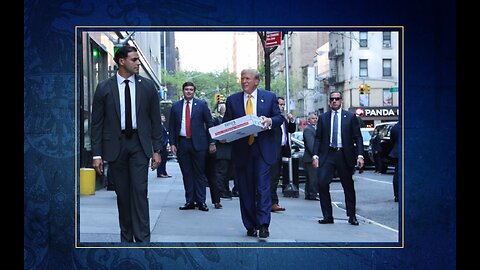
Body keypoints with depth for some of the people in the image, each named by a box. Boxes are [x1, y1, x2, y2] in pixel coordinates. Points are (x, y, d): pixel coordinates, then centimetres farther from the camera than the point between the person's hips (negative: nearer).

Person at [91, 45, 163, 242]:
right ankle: (126, 237, 18)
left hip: (139, 144, 0)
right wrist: (97, 154, -2)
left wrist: (157, 150, 3)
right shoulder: (104, 88, 1)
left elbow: (155, 120, 7)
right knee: (122, 194, 7)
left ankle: (142, 239, -5)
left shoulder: (147, 86, 4)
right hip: (115, 145, 0)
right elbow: (97, 123, 2)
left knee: (140, 191, -8)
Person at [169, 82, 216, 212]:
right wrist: (172, 143, 2)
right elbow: (171, 127, 11)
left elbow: (210, 123, 3)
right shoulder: (176, 106, 10)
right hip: (182, 143, 2)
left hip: (198, 143, -2)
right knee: (186, 173, 6)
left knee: (199, 173, 2)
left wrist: (212, 142, -2)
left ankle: (201, 201, 7)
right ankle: (190, 201, 12)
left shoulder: (201, 104, 4)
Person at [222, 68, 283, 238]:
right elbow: (225, 124, 9)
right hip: (241, 150, 2)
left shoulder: (269, 97, 8)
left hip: (263, 149, -2)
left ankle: (263, 225, -8)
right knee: (245, 189, 5)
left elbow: (279, 118, 8)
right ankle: (250, 226, 14)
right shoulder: (232, 100, 10)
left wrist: (270, 121, -14)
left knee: (263, 186, -10)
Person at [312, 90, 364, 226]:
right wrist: (315, 155, -3)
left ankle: (352, 216, 19)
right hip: (327, 155, 1)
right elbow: (318, 138, 8)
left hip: (344, 155, -1)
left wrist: (360, 155, -8)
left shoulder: (350, 117, 5)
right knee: (322, 183, -11)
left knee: (348, 186, 6)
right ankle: (327, 216, -1)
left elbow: (358, 137, 2)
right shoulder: (323, 118, 10)